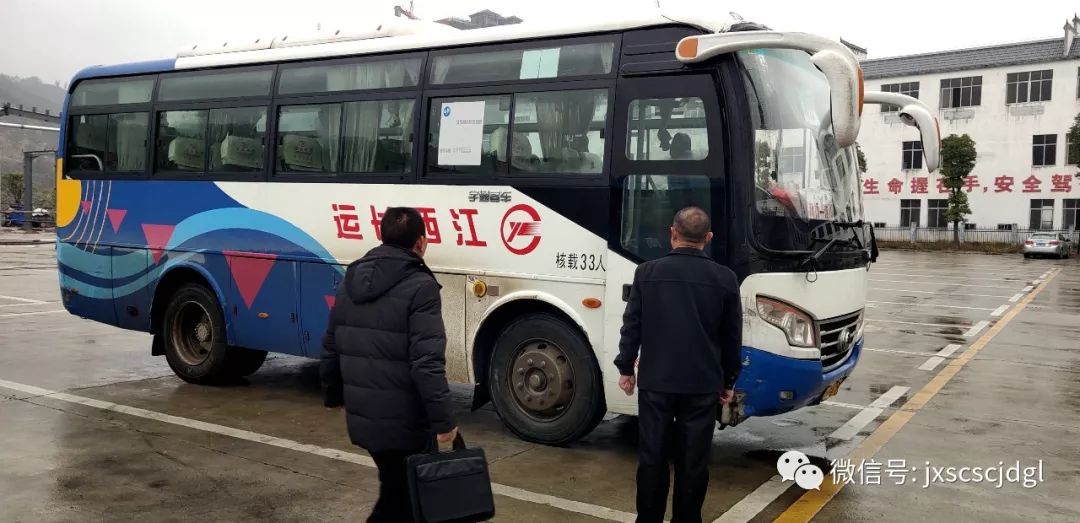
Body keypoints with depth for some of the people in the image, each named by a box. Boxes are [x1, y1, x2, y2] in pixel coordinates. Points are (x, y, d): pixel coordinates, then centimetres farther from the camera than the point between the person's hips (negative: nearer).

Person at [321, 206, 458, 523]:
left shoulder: (352, 279, 9)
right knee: (405, 496, 8)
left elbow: (331, 347, 15)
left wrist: (333, 395, 27)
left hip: (361, 417, 8)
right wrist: (443, 420, -18)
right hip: (405, 421, -8)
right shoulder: (419, 286, -16)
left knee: (394, 488, 24)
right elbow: (427, 363, -22)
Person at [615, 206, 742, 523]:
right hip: (703, 384, 0)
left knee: (652, 455, 10)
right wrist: (728, 381, 15)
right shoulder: (725, 278, -2)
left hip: (655, 380, 0)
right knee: (693, 459, 8)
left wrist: (625, 368, 10)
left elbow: (632, 326, -1)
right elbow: (732, 337, 4)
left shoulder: (647, 272, -4)